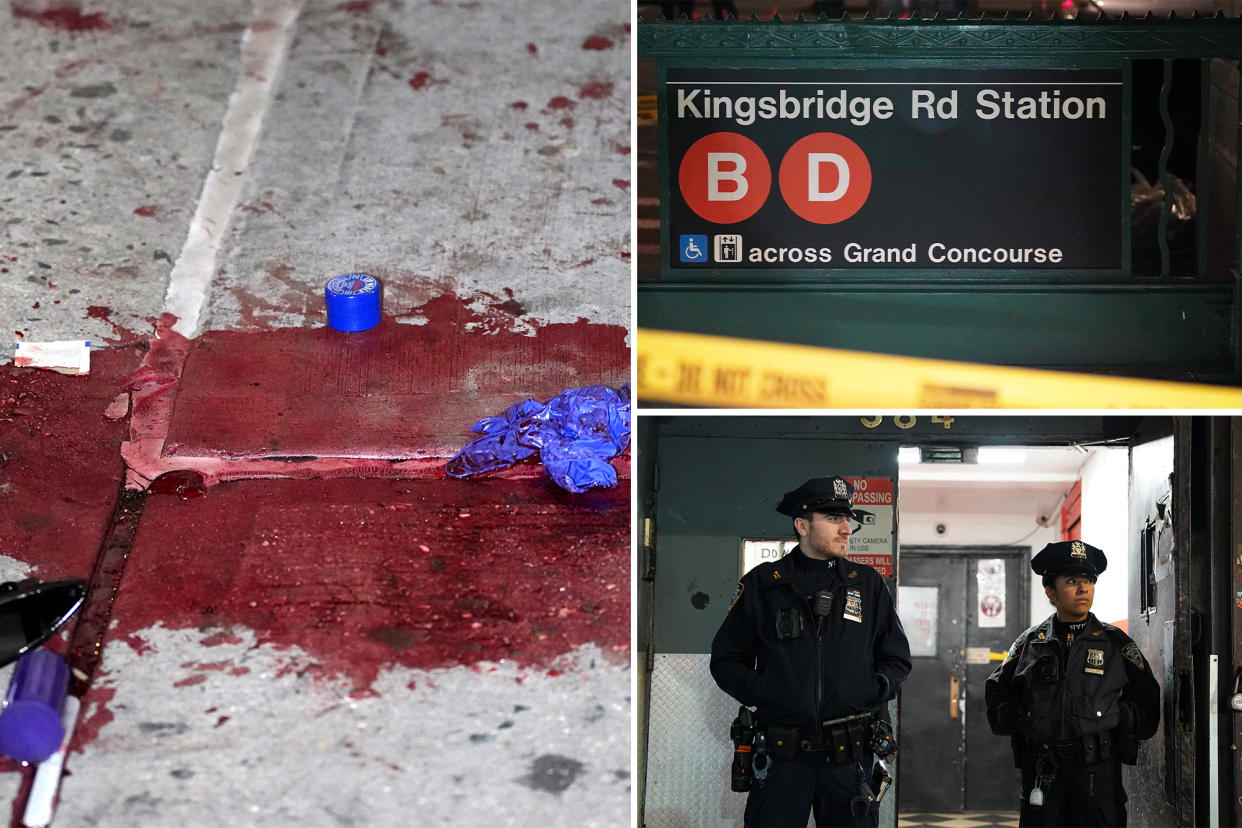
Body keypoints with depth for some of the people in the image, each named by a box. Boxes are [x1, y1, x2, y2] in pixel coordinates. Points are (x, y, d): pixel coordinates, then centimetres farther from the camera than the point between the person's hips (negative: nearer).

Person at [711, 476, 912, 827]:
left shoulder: (868, 584, 8)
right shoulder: (762, 584, 3)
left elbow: (897, 659, 14)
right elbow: (726, 660, 7)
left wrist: (875, 689, -5)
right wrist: (760, 691, -10)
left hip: (851, 757, 2)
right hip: (782, 757, -2)